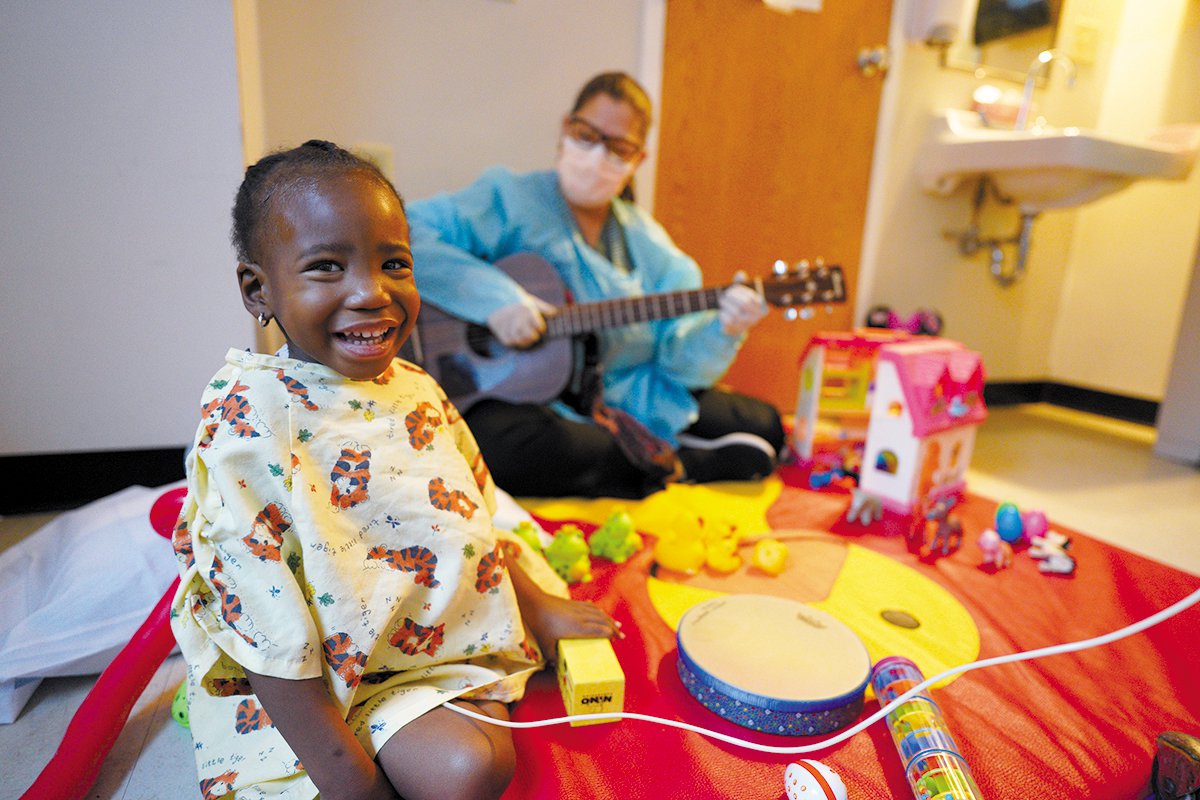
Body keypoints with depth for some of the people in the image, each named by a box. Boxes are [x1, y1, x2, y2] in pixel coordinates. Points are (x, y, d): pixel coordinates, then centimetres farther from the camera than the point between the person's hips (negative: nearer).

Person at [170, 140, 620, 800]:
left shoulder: (416, 390, -2)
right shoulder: (249, 418, -22)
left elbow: (472, 509, 9)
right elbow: (267, 623, -22)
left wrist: (535, 602, 8)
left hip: (453, 631, 7)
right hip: (336, 678, -6)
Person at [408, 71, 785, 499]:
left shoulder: (647, 244, 7)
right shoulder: (508, 200, -6)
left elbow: (682, 357, 1)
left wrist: (722, 332, -20)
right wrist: (490, 294, -29)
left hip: (628, 402, 4)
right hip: (517, 395, -3)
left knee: (763, 424, -3)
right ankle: (676, 464, -16)